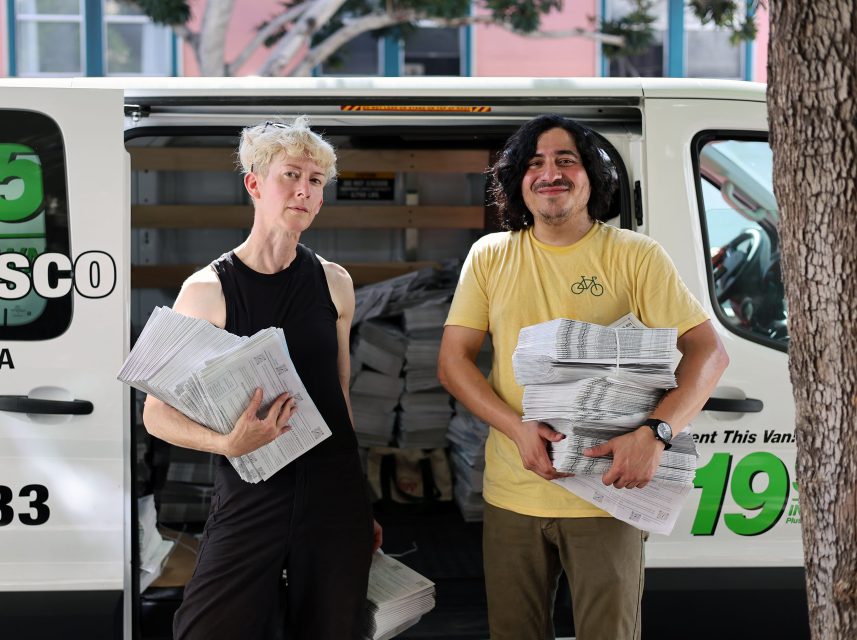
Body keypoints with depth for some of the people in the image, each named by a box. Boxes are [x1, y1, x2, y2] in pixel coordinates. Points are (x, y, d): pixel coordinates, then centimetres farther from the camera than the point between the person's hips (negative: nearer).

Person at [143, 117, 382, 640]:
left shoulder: (334, 283, 6)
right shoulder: (207, 290, -4)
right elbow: (158, 413, -4)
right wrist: (228, 443, -23)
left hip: (334, 497, 3)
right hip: (250, 497, -3)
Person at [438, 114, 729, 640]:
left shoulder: (635, 256, -3)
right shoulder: (490, 256, 5)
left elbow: (709, 351, -7)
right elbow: (453, 362, 2)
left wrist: (655, 434, -23)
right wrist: (518, 428, -15)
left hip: (606, 493, -2)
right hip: (512, 493, 3)